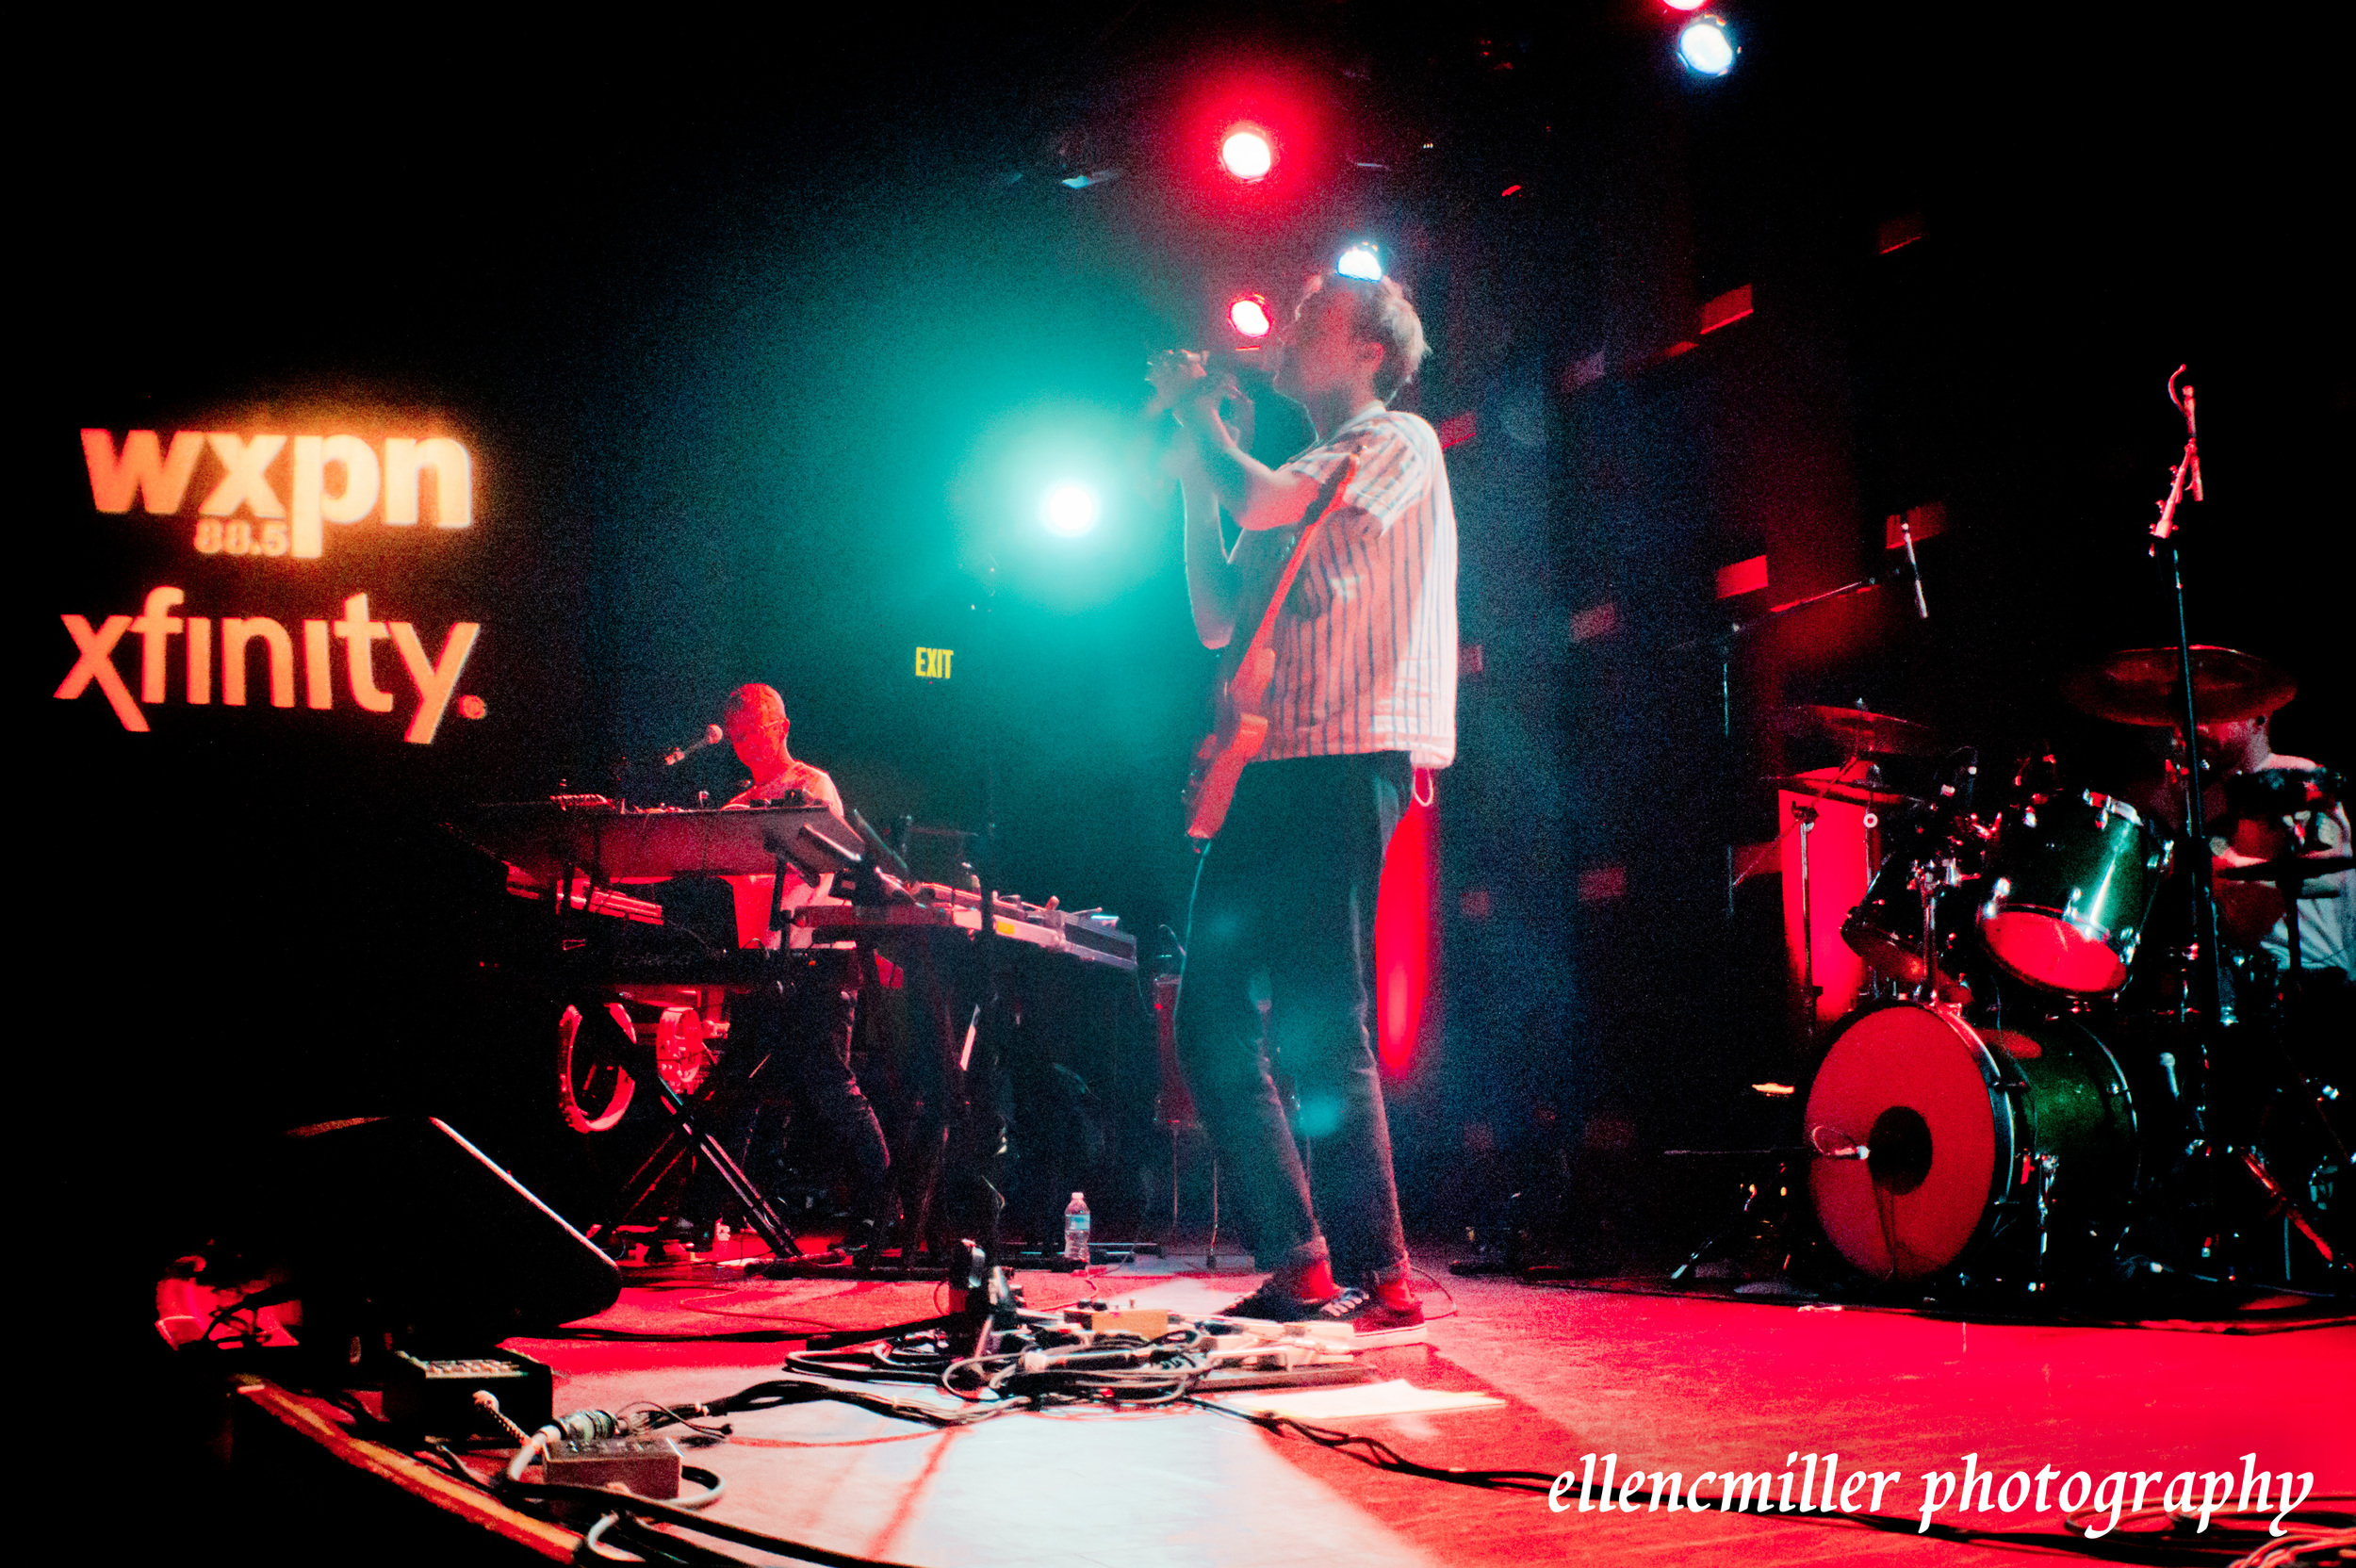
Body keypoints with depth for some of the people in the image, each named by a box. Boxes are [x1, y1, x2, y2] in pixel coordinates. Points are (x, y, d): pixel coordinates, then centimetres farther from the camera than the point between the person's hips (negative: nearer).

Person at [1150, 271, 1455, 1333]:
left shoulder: (1397, 442, 3)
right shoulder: (1298, 482, 29)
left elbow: (1263, 501, -13)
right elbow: (1218, 619, 23)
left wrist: (1197, 412, 4)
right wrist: (1195, 479, 19)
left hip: (1347, 762, -9)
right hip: (1271, 768, 9)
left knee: (1318, 1028, -13)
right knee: (1215, 1025, 3)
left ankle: (1375, 1279, -7)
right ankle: (1299, 1267, 7)